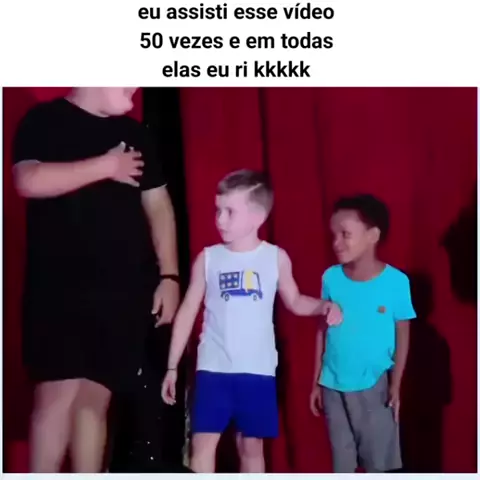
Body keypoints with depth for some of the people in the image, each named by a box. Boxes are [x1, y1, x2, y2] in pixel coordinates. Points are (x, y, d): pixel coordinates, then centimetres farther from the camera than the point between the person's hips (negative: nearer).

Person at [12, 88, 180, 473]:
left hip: (122, 290, 4)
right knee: (58, 393, -8)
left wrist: (169, 276, 6)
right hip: (59, 288, -4)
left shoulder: (134, 134, 16)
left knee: (95, 397, 6)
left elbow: (158, 205, 15)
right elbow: (29, 181, -16)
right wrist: (106, 166, -11)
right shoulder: (44, 121, 1)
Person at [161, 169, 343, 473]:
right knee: (203, 442, -6)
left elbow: (294, 301, 12)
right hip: (214, 368, 0)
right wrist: (172, 366, 5)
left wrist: (324, 306, -10)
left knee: (252, 445, 10)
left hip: (258, 370, 0)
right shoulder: (208, 258, -1)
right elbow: (188, 312, 4)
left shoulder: (276, 257, -1)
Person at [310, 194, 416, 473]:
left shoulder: (396, 281, -13)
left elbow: (403, 335, -4)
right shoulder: (331, 277, -5)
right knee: (341, 460, 14)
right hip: (334, 386, 2)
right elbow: (323, 330, 3)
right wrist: (316, 381, 6)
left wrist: (396, 385, -5)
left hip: (374, 387, -2)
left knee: (379, 461, 9)